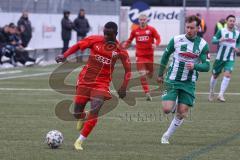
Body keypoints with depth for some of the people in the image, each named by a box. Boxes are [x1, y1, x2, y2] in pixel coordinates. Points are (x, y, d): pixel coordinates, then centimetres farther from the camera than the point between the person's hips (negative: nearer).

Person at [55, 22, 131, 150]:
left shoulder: (119, 50, -6)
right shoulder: (95, 40, -5)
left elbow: (128, 69, 0)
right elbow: (78, 45, 5)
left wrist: (123, 88, -9)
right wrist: (64, 55, -10)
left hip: (102, 84, -1)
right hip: (85, 80, 2)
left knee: (94, 110, -21)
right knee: (77, 113, 1)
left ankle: (79, 141, -10)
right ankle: (83, 118, 41)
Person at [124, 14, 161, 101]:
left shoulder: (151, 29, -1)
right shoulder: (135, 31, 4)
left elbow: (158, 38, -1)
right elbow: (130, 40, 14)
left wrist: (155, 44, -21)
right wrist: (126, 44, -6)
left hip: (149, 55, 0)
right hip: (139, 55, 0)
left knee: (150, 74, 11)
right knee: (142, 75, -12)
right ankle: (147, 94, -11)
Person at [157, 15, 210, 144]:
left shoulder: (203, 45, -5)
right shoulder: (176, 40, -6)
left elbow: (206, 66, -6)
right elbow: (166, 55, 10)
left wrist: (195, 66, -26)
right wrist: (160, 74, 15)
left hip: (189, 83, 1)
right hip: (172, 80, -1)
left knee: (182, 113, -2)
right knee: (167, 109, -13)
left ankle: (167, 136, 16)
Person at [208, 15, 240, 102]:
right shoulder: (221, 31, -7)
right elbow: (213, 40, -13)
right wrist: (219, 40, -34)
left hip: (230, 59, 1)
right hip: (220, 57, -1)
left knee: (227, 74, -19)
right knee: (215, 75, 11)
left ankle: (221, 94, -17)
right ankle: (211, 92, 35)